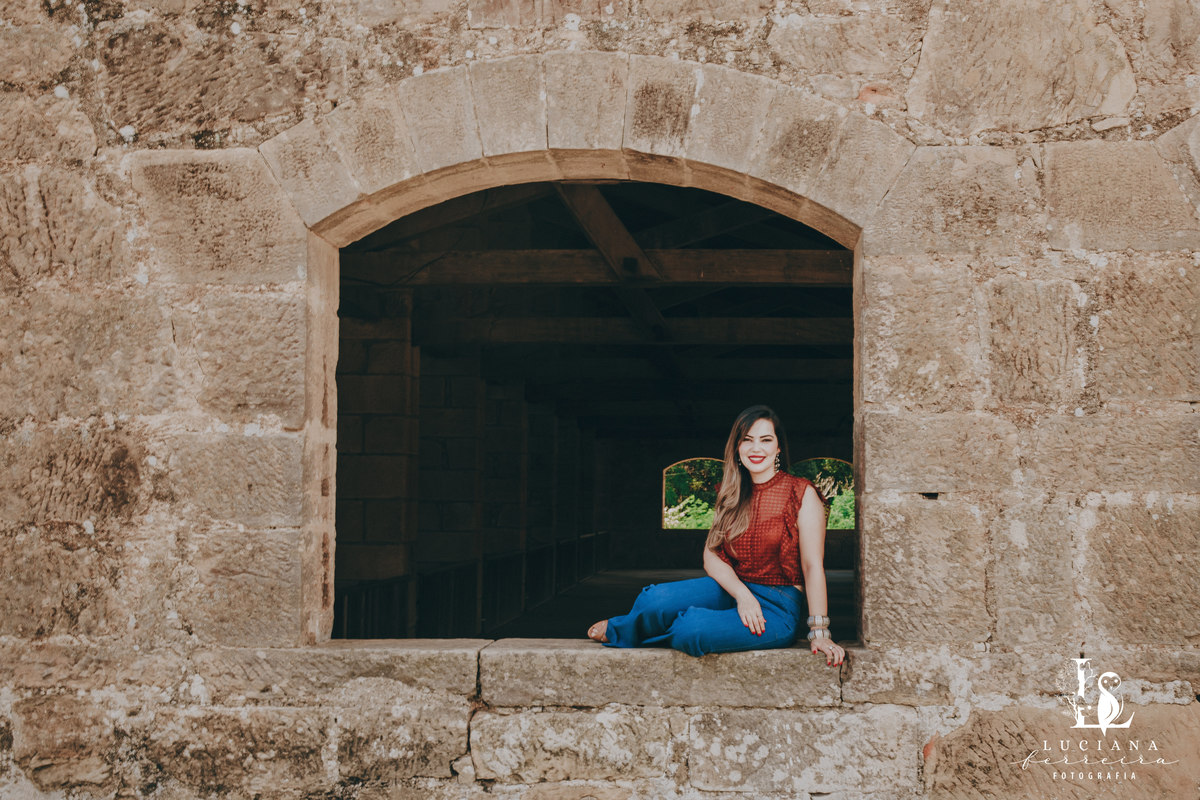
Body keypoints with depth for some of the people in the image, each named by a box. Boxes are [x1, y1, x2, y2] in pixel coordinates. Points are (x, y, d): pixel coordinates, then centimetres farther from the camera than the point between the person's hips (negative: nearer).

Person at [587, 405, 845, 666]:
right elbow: (711, 554, 2)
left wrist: (819, 633, -15)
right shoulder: (732, 496, 11)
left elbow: (812, 566, -10)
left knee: (694, 627, -31)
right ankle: (620, 631, 10)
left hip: (780, 607, -5)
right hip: (733, 590, 5)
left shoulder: (802, 495, -7)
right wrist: (742, 594, -18)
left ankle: (619, 633, -1)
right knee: (655, 598, -23)